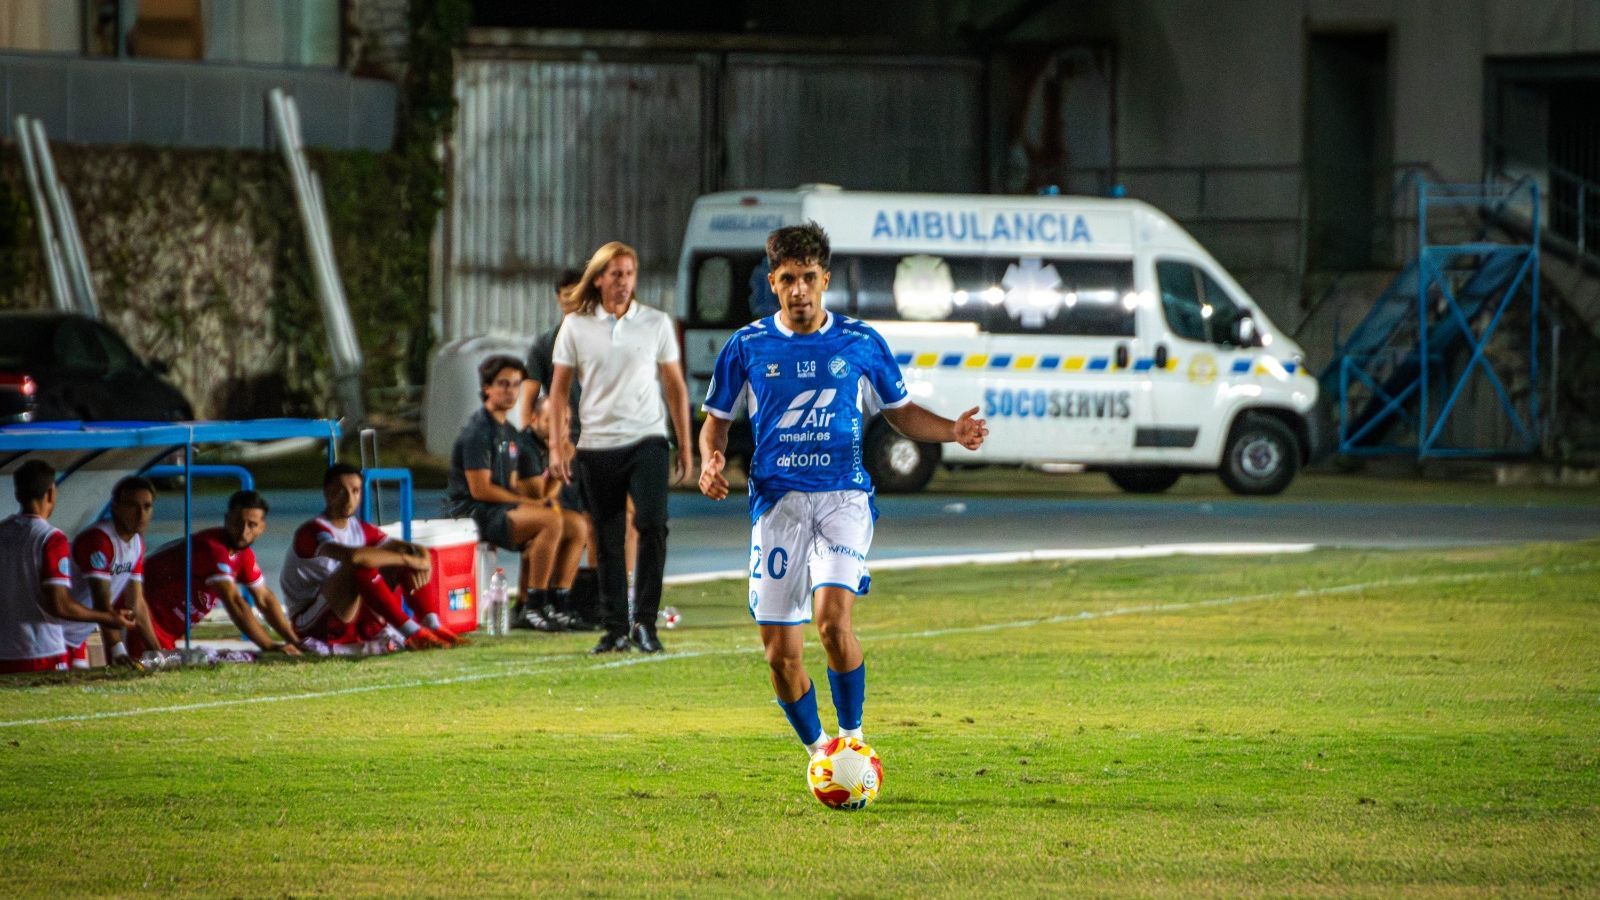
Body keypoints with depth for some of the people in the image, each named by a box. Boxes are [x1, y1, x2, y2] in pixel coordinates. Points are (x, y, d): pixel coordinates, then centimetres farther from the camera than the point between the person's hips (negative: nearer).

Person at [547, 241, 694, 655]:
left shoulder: (656, 323, 5)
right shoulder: (575, 326, 4)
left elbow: (675, 385, 10)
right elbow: (559, 388, 8)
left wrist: (685, 444, 8)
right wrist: (557, 445, 1)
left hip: (646, 439, -1)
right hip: (596, 446, 1)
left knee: (652, 525, -17)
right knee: (607, 543, 4)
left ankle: (645, 621, -10)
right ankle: (616, 628, 11)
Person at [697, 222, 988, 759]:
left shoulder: (861, 343, 6)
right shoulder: (747, 346, 6)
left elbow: (900, 412, 17)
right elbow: (717, 419, 16)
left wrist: (952, 430, -1)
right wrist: (711, 461, -6)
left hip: (843, 497, -2)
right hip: (777, 502, 2)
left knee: (833, 619, -25)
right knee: (780, 653, -1)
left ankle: (852, 738, -8)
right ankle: (819, 753, 21)